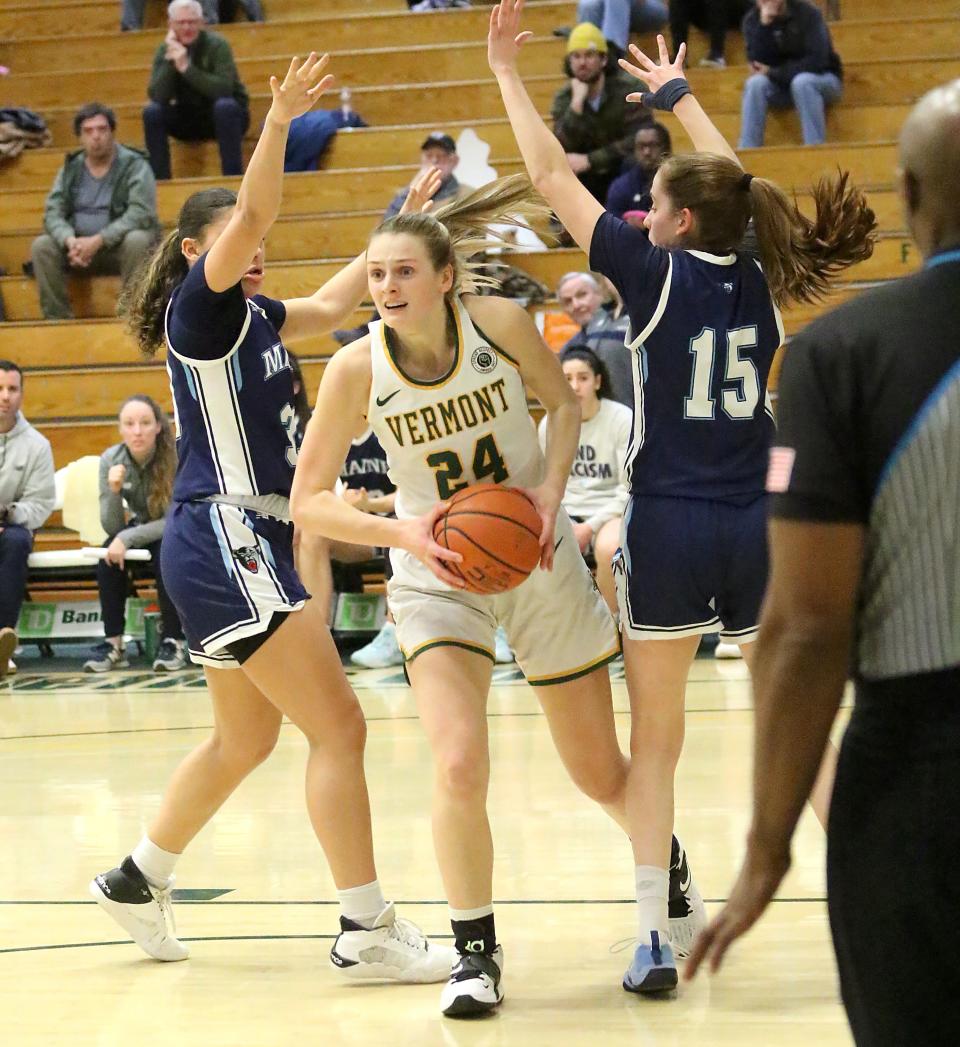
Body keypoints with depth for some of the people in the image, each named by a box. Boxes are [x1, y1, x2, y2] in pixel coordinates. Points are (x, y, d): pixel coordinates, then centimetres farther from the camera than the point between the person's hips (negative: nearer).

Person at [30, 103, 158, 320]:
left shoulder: (134, 165, -7)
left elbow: (140, 213, -19)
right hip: (79, 245, 4)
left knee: (137, 241, -36)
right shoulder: (70, 168, 6)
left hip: (119, 245, -4)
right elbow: (53, 213, -1)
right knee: (41, 246, -20)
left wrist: (98, 241, -29)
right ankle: (57, 317, -20)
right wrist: (70, 241, -24)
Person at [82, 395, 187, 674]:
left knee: (165, 553, -35)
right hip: (139, 529, 3)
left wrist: (128, 538, -33)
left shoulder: (176, 459, -24)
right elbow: (111, 527, -12)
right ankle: (113, 643, -22)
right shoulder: (111, 460, -14)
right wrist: (114, 491, -32)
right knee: (108, 554, -27)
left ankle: (173, 641, -25)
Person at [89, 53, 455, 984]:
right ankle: (366, 930, -11)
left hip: (242, 544, 10)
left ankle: (136, 879, 33)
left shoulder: (249, 315, 15)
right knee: (337, 727, -12)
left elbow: (328, 306, 29)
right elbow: (252, 215, -26)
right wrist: (278, 122, -36)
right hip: (223, 538, -10)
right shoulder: (201, 305, -9)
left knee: (245, 740, 20)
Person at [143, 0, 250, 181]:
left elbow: (224, 90, -32)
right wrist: (170, 61, -29)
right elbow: (157, 96, -20)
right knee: (151, 111, -20)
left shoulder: (216, 44, -17)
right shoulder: (165, 49, -7)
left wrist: (186, 67, -36)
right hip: (188, 121, 3)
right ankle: (160, 180, -16)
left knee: (225, 106, -35)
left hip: (226, 116, -3)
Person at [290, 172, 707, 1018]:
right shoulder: (359, 369, -17)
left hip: (539, 562, 1)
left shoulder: (501, 323, -16)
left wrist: (552, 486, -15)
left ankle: (670, 870, 46)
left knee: (600, 773, 11)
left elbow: (563, 402, 3)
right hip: (438, 576, -1)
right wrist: (402, 533, -26)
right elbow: (308, 502, -11)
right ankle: (477, 955, 0)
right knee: (460, 767, -21)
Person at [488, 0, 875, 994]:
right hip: (758, 529, 4)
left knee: (655, 743, 6)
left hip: (669, 530, -4)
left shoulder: (658, 273, -7)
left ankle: (653, 937, 0)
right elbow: (729, 180, 25)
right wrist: (677, 94, 38)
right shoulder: (758, 279, 5)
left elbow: (552, 177, -3)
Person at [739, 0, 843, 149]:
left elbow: (816, 62, -24)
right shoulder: (752, 19, -7)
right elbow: (757, 63, -16)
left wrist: (772, 73, -21)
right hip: (781, 86, 3)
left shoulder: (807, 14, -18)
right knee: (755, 83, -27)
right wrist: (763, 25, -28)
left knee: (802, 82, -36)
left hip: (822, 79, -3)